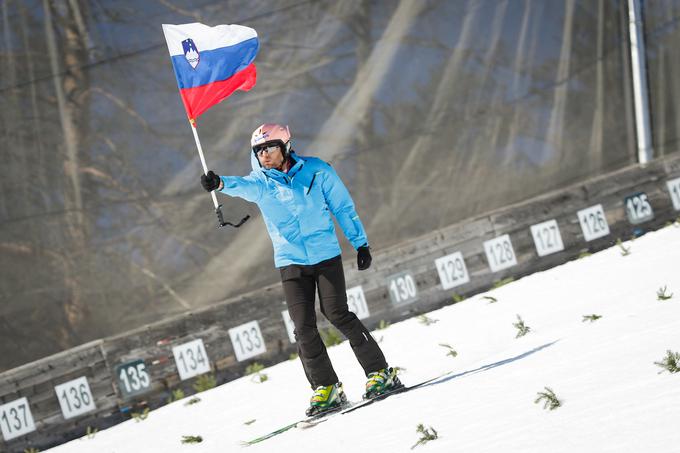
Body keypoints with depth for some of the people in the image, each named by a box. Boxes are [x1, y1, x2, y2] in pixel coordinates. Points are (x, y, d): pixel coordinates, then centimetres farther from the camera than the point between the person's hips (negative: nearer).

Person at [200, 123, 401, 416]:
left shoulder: (317, 171, -3)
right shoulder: (261, 183, -2)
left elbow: (343, 208, 5)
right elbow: (245, 186, -26)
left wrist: (360, 243, 4)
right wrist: (220, 183, -49)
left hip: (326, 255, -2)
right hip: (290, 262, 2)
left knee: (337, 314, -10)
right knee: (304, 326, -5)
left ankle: (380, 373, -1)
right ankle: (326, 388, 3)